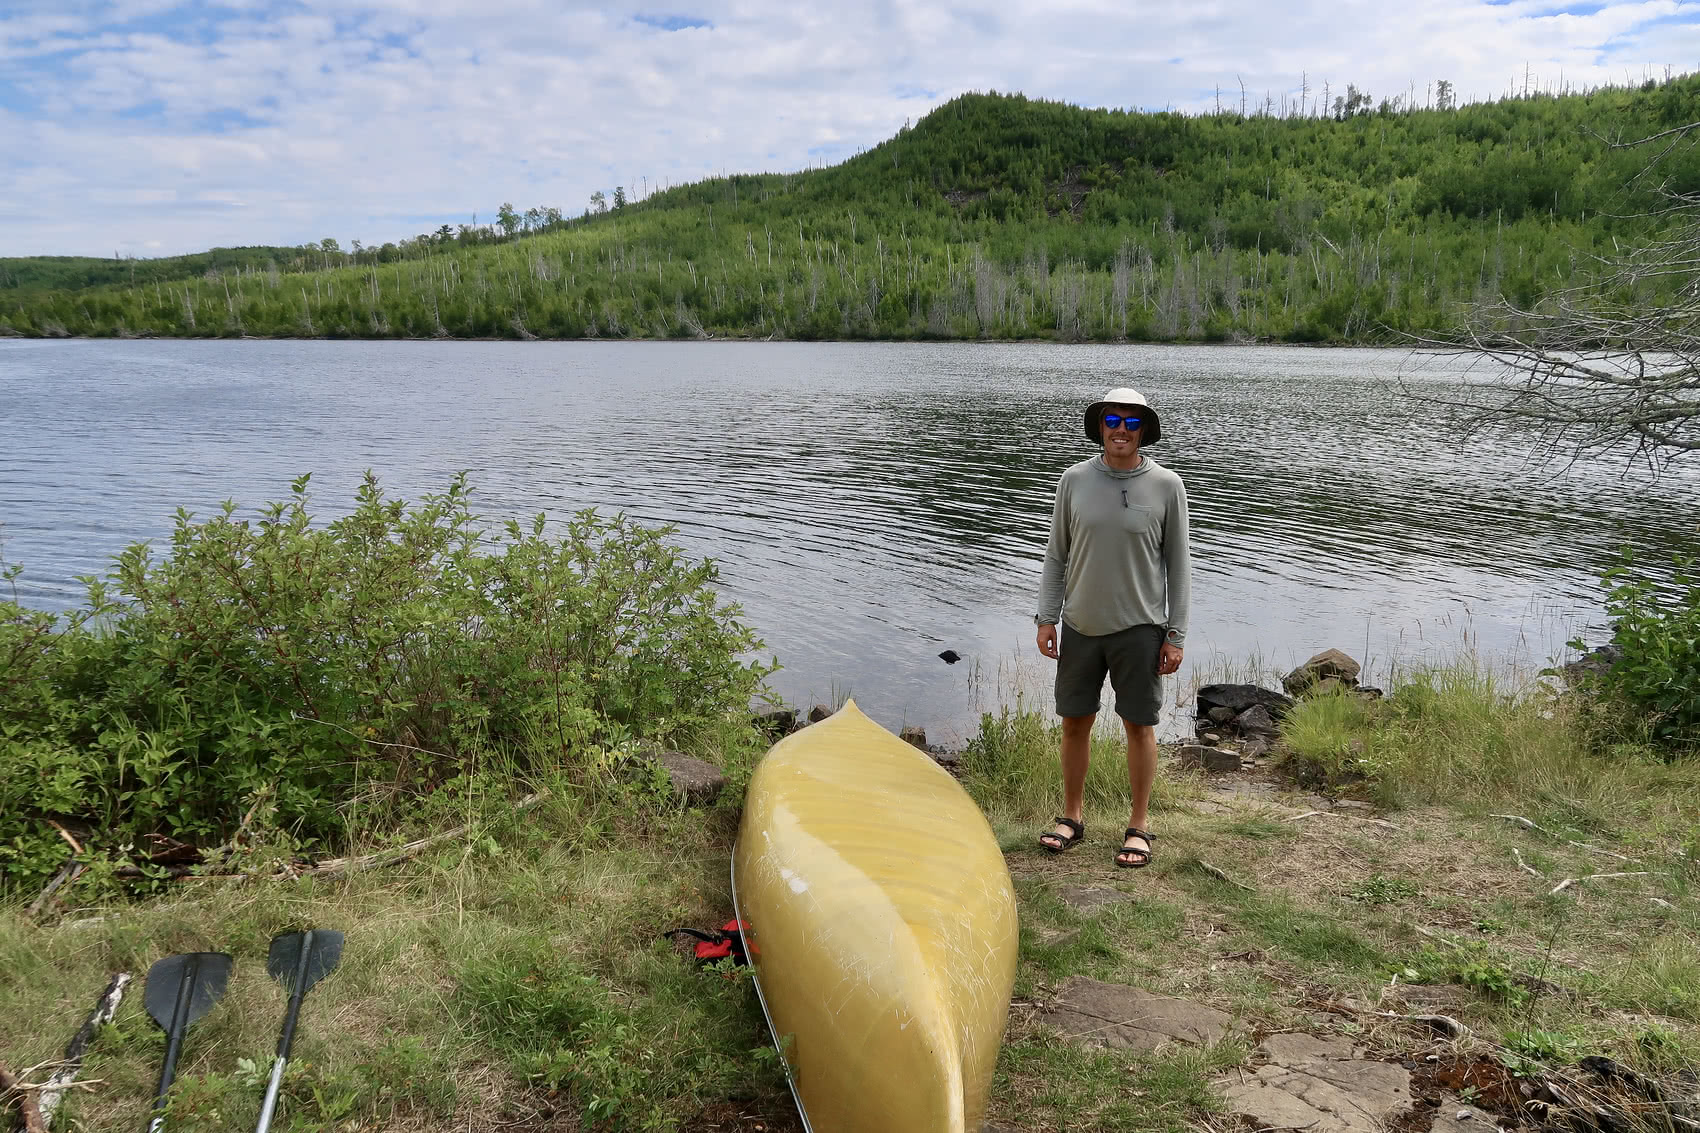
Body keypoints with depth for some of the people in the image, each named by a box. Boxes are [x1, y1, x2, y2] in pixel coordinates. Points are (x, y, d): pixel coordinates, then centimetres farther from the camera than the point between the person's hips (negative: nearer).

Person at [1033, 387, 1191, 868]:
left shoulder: (1166, 486, -4)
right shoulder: (1075, 480, 0)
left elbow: (1178, 565, 0)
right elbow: (1056, 555, 7)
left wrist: (1176, 635, -3)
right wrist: (1046, 618, 2)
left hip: (1140, 628, -2)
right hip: (1081, 626, 2)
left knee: (1139, 725, 7)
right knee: (1074, 720, 10)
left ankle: (1139, 825, 21)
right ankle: (1072, 816, 26)